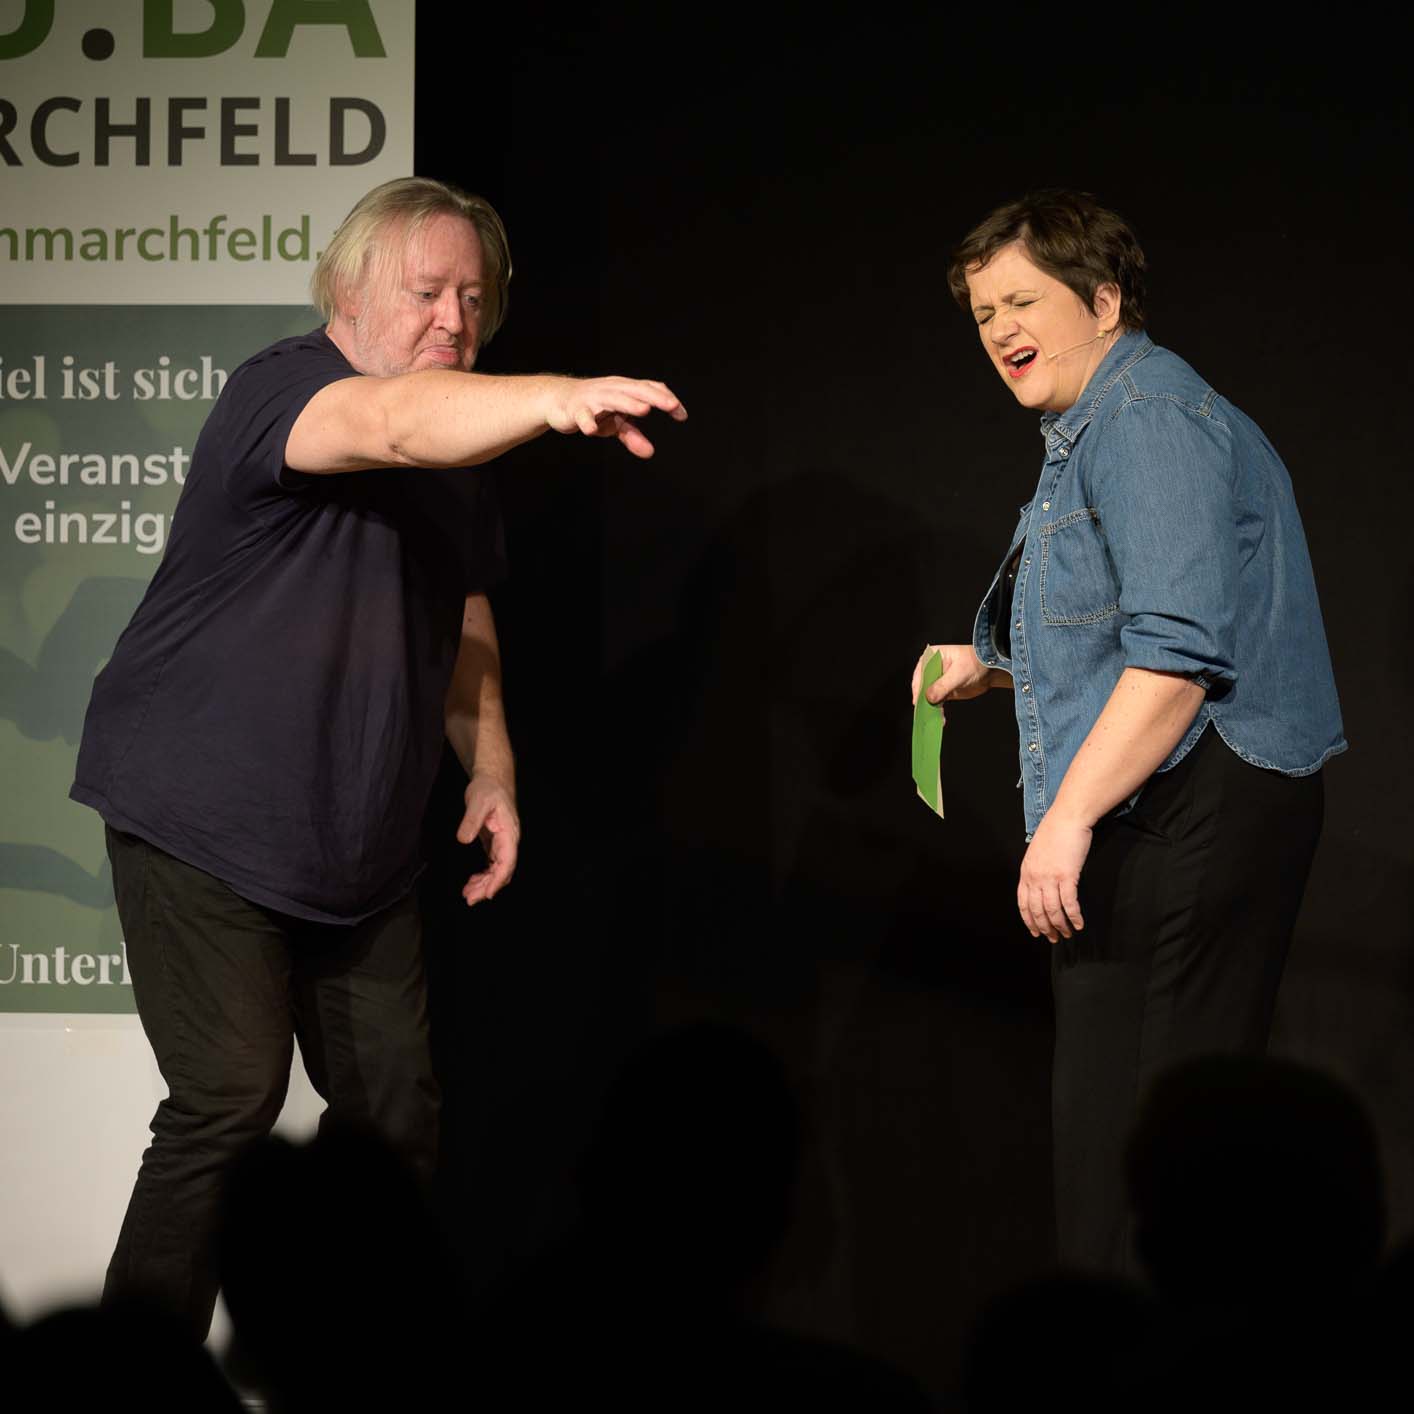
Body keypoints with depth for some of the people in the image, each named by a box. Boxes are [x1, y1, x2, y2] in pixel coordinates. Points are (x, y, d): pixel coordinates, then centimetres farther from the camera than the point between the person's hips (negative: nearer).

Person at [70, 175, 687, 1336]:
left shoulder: (462, 454, 9)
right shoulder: (283, 390, -18)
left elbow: (464, 620, 20)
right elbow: (398, 424, -40)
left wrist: (491, 767, 5)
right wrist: (558, 400, -57)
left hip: (361, 847, 8)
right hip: (205, 830, -8)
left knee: (399, 1116, 6)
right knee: (231, 1102, -16)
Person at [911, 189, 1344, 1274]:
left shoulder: (1147, 420, -13)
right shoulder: (1092, 431, 22)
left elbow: (1180, 649, -24)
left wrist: (1069, 818, -25)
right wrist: (992, 667, 19)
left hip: (1190, 816, -11)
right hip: (1152, 829, 11)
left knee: (1138, 1135, -11)